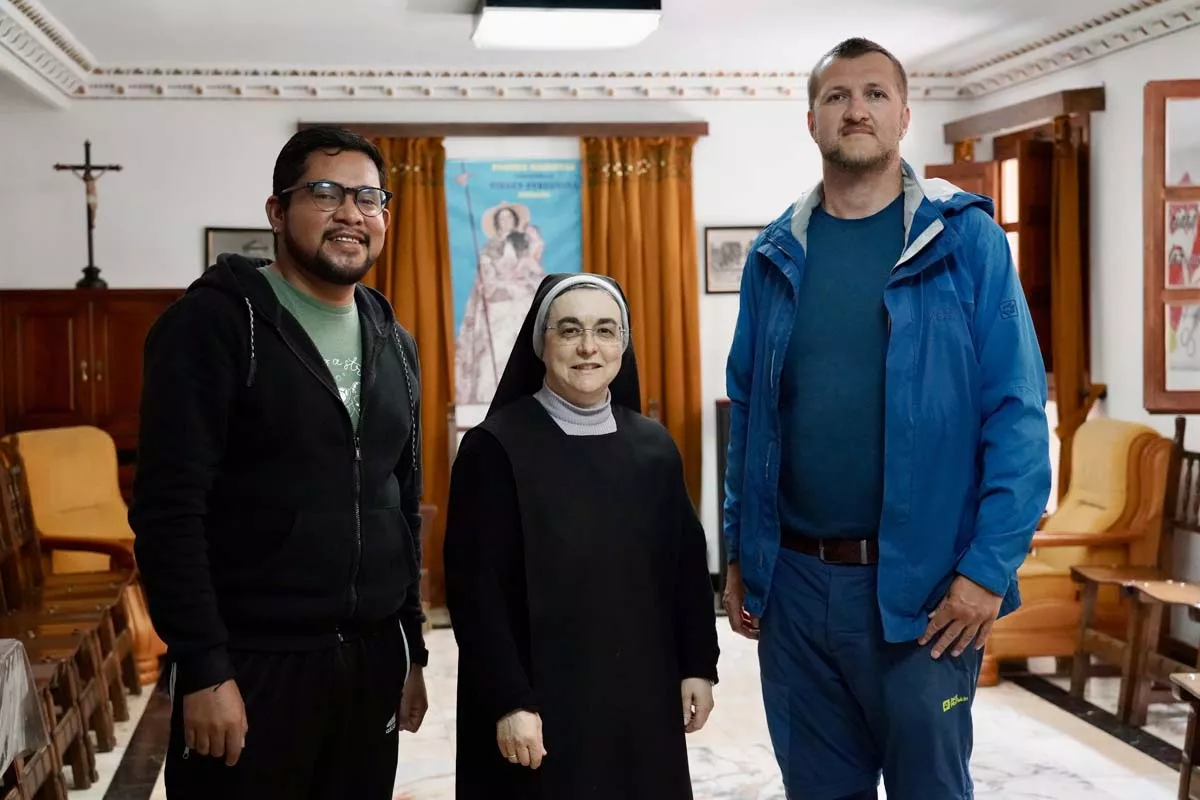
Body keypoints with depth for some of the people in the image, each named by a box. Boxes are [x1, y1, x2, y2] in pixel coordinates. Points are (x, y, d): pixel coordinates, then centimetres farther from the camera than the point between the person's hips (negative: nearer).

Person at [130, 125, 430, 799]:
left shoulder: (394, 344, 12)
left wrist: (412, 648, 15)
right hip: (251, 664, -6)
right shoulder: (214, 322, -8)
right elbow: (168, 509, -14)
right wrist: (202, 670, -18)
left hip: (373, 659, 6)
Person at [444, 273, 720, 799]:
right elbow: (474, 586, -12)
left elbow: (688, 565, 11)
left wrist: (698, 667, 7)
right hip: (541, 699, -4)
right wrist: (508, 701, -16)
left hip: (641, 694, 5)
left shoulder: (654, 446, 5)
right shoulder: (495, 447, -9)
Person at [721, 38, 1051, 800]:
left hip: (922, 582, -3)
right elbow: (748, 412, 11)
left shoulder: (965, 240, -5)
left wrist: (989, 568, -15)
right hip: (793, 579, 4)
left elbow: (1017, 412, -9)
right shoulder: (776, 255, 6)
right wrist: (739, 555, 8)